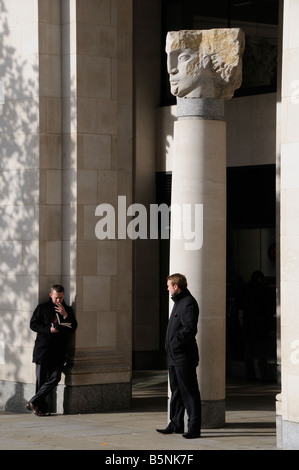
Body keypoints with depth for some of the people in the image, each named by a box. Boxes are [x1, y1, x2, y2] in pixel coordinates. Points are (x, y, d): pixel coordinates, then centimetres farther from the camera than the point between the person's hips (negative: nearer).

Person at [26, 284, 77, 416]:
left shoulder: (68, 310, 13)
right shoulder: (42, 308, 5)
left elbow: (73, 328, 6)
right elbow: (33, 324, 2)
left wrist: (65, 315, -9)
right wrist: (48, 329, -11)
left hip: (59, 351, 2)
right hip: (42, 349, -2)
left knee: (55, 377, -9)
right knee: (41, 379, 0)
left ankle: (33, 402, -4)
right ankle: (41, 408, 7)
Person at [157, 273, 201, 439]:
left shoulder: (189, 303, -14)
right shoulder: (178, 302, 18)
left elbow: (190, 329, -24)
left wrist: (175, 342, -19)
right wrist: (170, 346, 14)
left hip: (184, 357, -10)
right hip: (174, 356, 10)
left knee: (189, 392, -6)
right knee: (176, 390, 15)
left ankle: (194, 427, -3)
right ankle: (176, 424, 23)